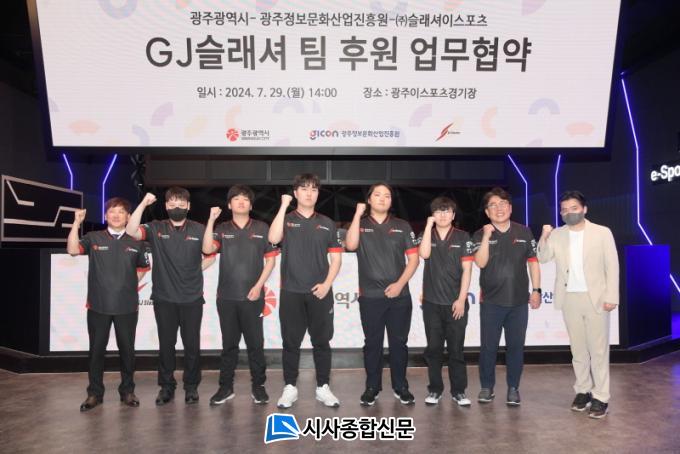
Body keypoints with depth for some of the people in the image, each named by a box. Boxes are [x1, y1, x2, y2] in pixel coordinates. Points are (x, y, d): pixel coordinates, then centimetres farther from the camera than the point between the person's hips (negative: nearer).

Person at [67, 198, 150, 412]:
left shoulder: (135, 242, 4)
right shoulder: (93, 238, 2)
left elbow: (142, 267, 17)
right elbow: (73, 250, -14)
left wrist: (129, 284, 8)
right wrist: (76, 223, -20)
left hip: (127, 306, 1)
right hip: (98, 305, 0)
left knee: (127, 350, 9)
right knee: (96, 350, 7)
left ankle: (127, 390, 24)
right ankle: (95, 393, 21)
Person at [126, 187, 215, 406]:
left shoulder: (199, 230, 3)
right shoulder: (156, 229, 2)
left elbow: (211, 255, 13)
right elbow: (131, 231, -15)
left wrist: (196, 270, 3)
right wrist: (143, 204, -17)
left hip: (192, 299, 0)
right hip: (164, 299, 0)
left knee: (192, 344, 6)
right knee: (166, 344, 9)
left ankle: (191, 386, 21)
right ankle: (166, 386, 22)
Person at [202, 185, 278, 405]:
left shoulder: (261, 228, 4)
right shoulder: (222, 229, 8)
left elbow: (270, 259, 3)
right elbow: (207, 249, -9)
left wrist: (259, 285, -6)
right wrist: (211, 220, -13)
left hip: (252, 296, -1)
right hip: (226, 297, 1)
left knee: (255, 343, 3)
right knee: (229, 343, 10)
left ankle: (258, 386, 15)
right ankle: (226, 386, 20)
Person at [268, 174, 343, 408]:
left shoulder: (327, 223, 9)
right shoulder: (286, 220, 4)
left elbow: (336, 257, 7)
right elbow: (273, 239, -17)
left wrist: (327, 283, -7)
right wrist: (284, 206, -13)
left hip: (320, 292, 1)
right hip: (291, 292, -1)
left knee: (322, 341, 6)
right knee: (291, 342, 6)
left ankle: (323, 387, 17)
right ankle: (290, 388, 17)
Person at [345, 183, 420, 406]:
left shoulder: (402, 226, 8)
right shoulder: (360, 225, 6)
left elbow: (413, 258, 5)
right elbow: (350, 245, -15)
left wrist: (400, 283, -8)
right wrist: (358, 214, -12)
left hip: (399, 296, 1)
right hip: (370, 296, -1)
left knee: (399, 342, 7)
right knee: (372, 343, 6)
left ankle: (401, 387, 20)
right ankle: (372, 387, 18)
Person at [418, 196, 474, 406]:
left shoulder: (462, 237, 2)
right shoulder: (427, 235, 6)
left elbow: (467, 270, -2)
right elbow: (424, 254, -16)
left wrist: (461, 299, -9)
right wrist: (429, 225, -11)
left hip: (455, 302, -1)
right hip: (431, 302, 1)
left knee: (456, 349, 4)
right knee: (433, 348, 7)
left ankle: (459, 390, 15)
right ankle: (435, 389, 17)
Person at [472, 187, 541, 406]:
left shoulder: (524, 232, 4)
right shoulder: (480, 235, -1)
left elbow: (533, 262, 7)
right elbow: (481, 263, -13)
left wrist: (536, 290, 2)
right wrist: (487, 236, -20)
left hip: (519, 301, 1)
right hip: (491, 301, -1)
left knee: (516, 346, 8)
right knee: (488, 346, 5)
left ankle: (513, 388, 21)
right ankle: (487, 387, 19)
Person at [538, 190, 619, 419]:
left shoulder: (602, 233, -4)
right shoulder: (556, 234, 4)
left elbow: (612, 266, -4)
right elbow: (543, 258, -6)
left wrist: (611, 296, -9)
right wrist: (544, 237, -21)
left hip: (595, 298, -3)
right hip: (569, 299, 3)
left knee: (598, 349, 2)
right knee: (578, 349, 13)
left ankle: (601, 397, 10)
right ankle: (583, 391, 24)